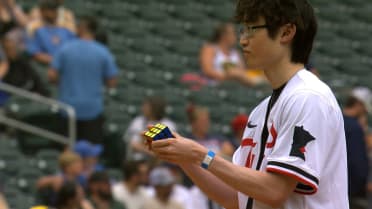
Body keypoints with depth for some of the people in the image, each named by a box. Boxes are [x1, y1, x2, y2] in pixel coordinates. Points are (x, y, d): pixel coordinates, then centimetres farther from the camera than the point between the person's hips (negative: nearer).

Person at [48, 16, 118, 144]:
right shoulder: (103, 52, -5)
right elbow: (111, 83, -3)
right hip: (93, 109, -1)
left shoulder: (65, 49, -5)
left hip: (68, 107, 1)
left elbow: (52, 76, -6)